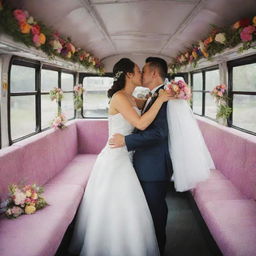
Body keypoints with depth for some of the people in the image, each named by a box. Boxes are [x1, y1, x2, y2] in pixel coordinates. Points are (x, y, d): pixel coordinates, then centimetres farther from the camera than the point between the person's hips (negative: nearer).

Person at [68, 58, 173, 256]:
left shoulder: (131, 99, 12)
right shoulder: (119, 97, -15)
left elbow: (147, 104, 29)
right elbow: (141, 124, -23)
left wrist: (162, 94, 10)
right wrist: (160, 100, -15)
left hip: (124, 158, 9)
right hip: (115, 159, -9)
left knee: (113, 211, 17)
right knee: (117, 211, 0)